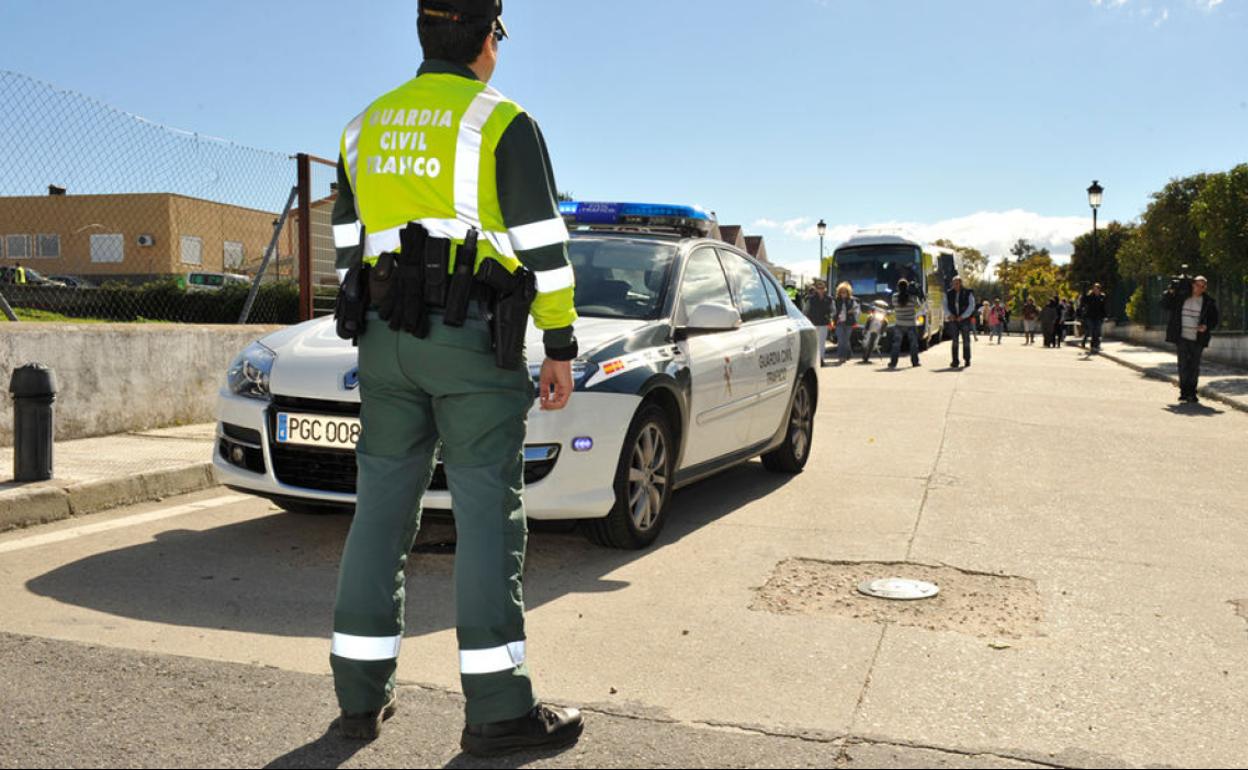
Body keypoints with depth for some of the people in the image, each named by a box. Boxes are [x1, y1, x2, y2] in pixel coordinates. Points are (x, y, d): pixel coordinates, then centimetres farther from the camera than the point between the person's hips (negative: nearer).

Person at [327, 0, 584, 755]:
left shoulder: (366, 127, 16)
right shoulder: (503, 124, -3)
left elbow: (351, 247, 16)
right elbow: (542, 245, -8)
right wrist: (561, 348, -3)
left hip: (386, 335, 6)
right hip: (474, 337, -6)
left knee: (383, 508, 8)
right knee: (489, 514, -4)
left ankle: (362, 693, 13)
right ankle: (498, 708, -1)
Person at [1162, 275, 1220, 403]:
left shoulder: (1209, 302, 2)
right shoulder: (1180, 298, 2)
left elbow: (1215, 319, 6)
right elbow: (1165, 304, 9)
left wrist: (1206, 327, -14)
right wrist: (1169, 293, -9)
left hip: (1197, 339, 0)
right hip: (1182, 338, 0)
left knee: (1194, 367, 2)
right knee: (1183, 365, -1)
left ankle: (1192, 393, 10)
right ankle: (1184, 391, 8)